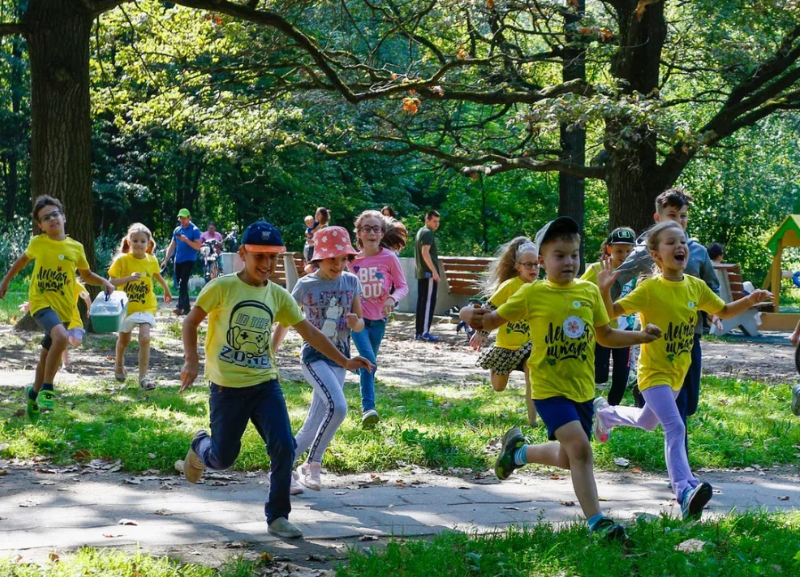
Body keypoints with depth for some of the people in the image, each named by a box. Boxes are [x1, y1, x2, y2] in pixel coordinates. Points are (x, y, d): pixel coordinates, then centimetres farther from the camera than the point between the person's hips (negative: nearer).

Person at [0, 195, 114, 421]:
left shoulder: (76, 247, 2)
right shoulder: (37, 243, -2)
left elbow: (86, 275, 17)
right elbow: (23, 260, 19)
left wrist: (103, 282, -1)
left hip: (64, 308, 4)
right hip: (41, 302, -4)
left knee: (47, 355, 15)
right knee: (61, 337, -32)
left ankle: (34, 393, 40)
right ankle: (46, 389, -19)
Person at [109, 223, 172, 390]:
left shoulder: (152, 260, -5)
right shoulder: (122, 260, -15)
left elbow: (157, 275, 17)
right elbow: (112, 282, -19)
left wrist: (166, 289, 32)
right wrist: (129, 278, -34)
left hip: (146, 307, 1)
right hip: (126, 306, -1)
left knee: (145, 338, -17)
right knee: (124, 340, 18)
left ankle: (143, 377, -10)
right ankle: (119, 365, 49)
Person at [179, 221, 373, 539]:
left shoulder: (278, 296, 5)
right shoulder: (223, 287, -8)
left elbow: (308, 331, 10)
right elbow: (191, 322, -2)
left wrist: (344, 361, 5)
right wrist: (191, 360, -16)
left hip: (265, 384, 3)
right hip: (227, 387, -3)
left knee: (284, 448, -11)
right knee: (223, 457, 4)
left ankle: (277, 516, 5)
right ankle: (200, 448, 41)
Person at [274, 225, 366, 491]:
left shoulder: (351, 282, 3)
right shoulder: (306, 285, -6)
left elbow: (360, 325, 9)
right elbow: (285, 323, 4)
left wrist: (356, 323, -15)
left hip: (339, 359, 4)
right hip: (314, 355, -4)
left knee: (314, 425, 6)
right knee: (338, 406, -26)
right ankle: (313, 464, -11)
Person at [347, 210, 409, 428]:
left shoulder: (389, 258, -10)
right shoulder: (353, 259, -5)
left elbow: (403, 286, -5)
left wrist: (393, 298, -24)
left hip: (378, 319, 1)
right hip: (358, 317, -1)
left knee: (369, 362, 15)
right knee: (368, 360, -19)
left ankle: (367, 406, 34)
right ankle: (368, 408, -22)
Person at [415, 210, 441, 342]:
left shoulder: (421, 232, 19)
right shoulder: (428, 233, -11)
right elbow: (425, 253, -22)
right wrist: (434, 271, -23)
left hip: (421, 273, 10)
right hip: (429, 273, -10)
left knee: (421, 302, 10)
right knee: (429, 302, -9)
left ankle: (419, 332, 11)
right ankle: (425, 332, -12)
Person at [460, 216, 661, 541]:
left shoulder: (590, 292, 4)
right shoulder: (532, 294, -7)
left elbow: (605, 336, 16)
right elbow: (494, 320, 1)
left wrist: (640, 337, 2)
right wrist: (473, 317, -20)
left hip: (583, 389, 5)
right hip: (549, 388, -5)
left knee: (567, 459, 16)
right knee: (579, 446, -22)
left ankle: (519, 451, 45)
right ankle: (595, 520, -14)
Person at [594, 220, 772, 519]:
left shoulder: (696, 287, -1)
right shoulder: (650, 289, -17)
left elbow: (724, 312, 13)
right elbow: (611, 313, -19)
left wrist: (749, 300, -3)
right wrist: (604, 290, -38)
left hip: (678, 371, 7)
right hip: (654, 371, -7)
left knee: (647, 421, 27)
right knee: (675, 427, -23)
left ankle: (605, 412, 55)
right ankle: (684, 490, -29)